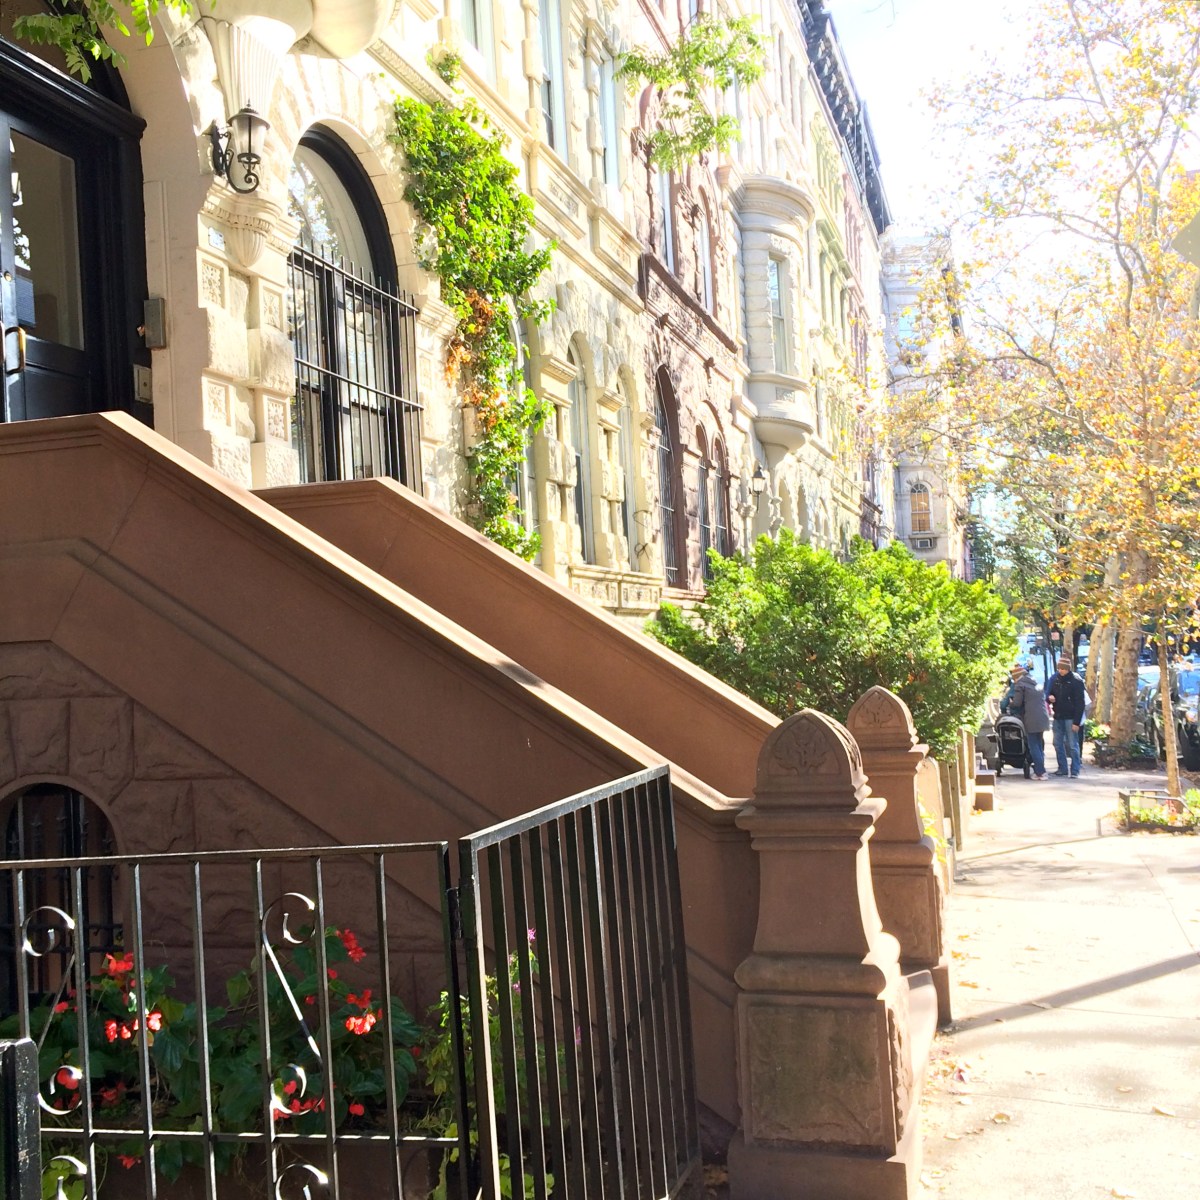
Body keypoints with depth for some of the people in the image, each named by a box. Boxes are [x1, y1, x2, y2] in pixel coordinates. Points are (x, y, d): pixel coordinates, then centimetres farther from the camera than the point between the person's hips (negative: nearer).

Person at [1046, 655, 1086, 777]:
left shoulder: (1076, 681, -10)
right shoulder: (1055, 678, 6)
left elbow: (1080, 703, -12)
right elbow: (1048, 692, 18)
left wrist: (1076, 722, -16)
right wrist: (1049, 697, -8)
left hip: (1070, 718, -6)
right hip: (1058, 716, 6)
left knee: (1072, 745, -4)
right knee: (1058, 743, 9)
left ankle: (1075, 770, 1)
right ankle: (1063, 767, 19)